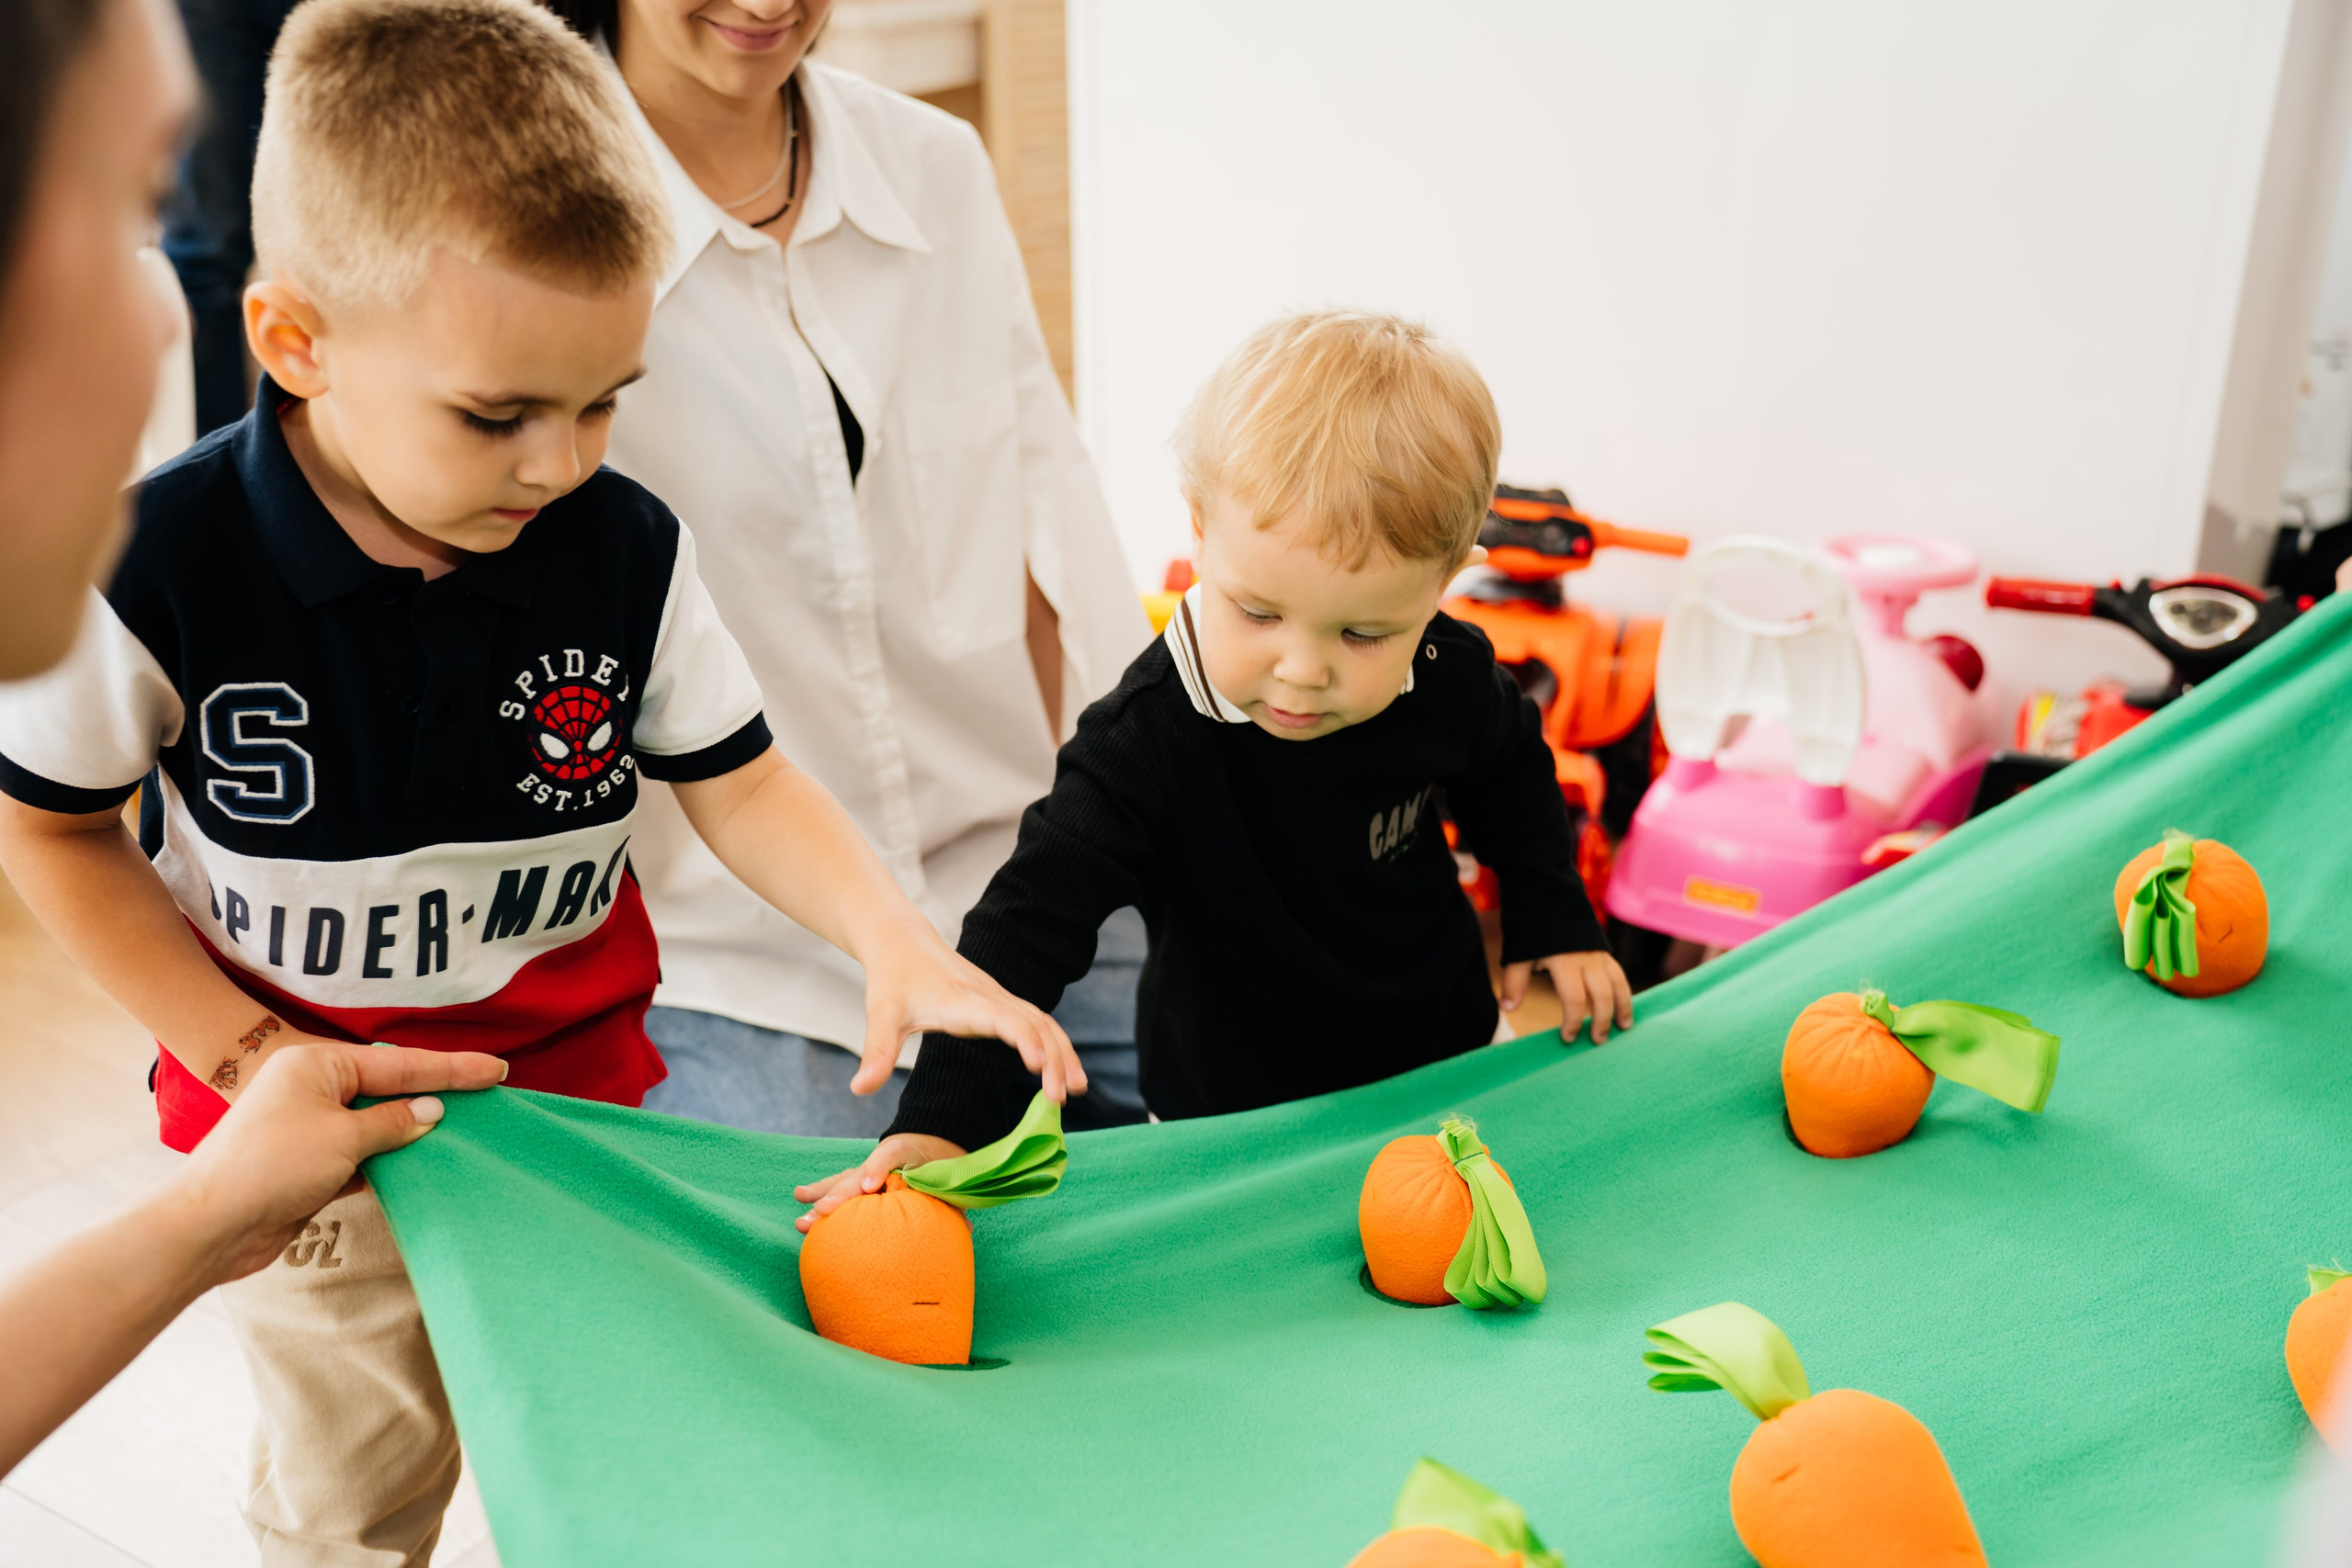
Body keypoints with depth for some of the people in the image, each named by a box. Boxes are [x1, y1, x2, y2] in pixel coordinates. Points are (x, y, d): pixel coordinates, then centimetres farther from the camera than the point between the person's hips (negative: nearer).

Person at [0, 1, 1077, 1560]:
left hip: (579, 1084, 2)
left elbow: (739, 781, -6)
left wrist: (892, 935, -23)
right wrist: (246, 1055, -12)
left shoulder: (626, 550, -15)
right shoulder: (165, 570, -23)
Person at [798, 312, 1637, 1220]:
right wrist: (944, 1117, -40)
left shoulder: (1454, 681, -16)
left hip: (1446, 1068, 3)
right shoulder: (1147, 738, -29)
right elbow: (1032, 922, -31)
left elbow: (1512, 776, 9)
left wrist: (1554, 923, 8)